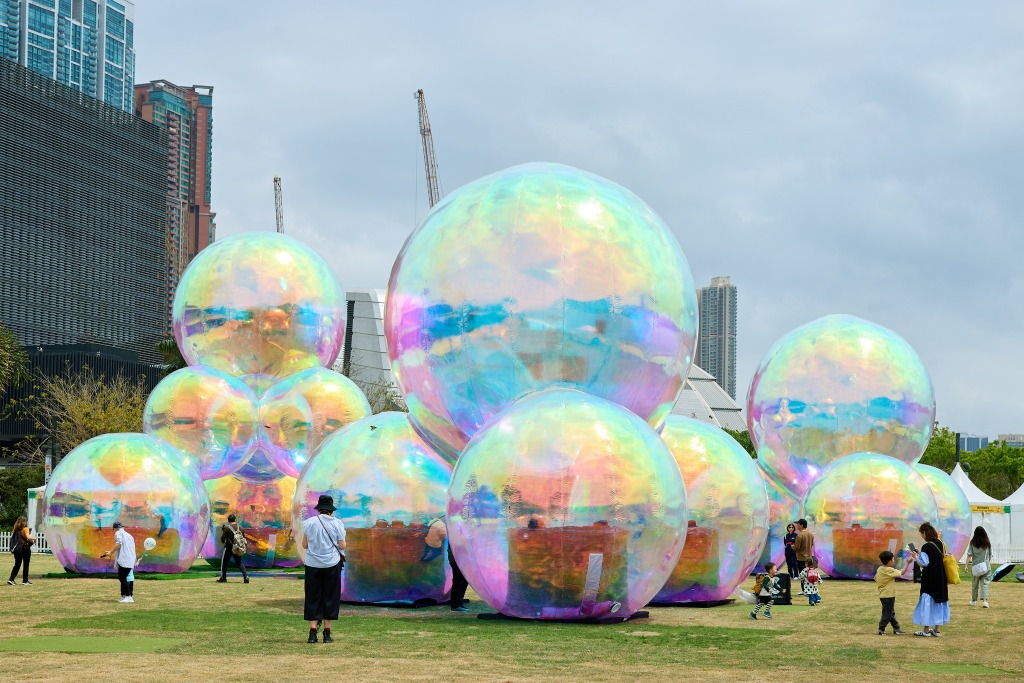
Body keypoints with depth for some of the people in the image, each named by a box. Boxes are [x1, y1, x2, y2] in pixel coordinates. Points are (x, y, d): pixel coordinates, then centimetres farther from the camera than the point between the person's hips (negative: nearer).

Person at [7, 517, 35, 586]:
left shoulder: (15, 530, 6)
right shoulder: (25, 529, -10)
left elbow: (13, 538, 4)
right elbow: (28, 537, -23)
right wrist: (33, 538, -5)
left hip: (17, 549, 5)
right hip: (25, 548, -5)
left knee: (17, 565, 10)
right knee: (26, 565, 6)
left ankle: (11, 579, -1)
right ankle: (25, 581, 9)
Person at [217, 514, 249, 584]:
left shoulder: (227, 528, -12)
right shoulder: (240, 528, 3)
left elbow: (222, 539, -7)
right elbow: (243, 538, 9)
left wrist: (222, 532, 7)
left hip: (229, 548, -4)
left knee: (224, 562, 12)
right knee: (239, 563, 13)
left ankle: (223, 578, 14)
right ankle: (245, 576, -4)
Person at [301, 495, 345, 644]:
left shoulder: (309, 522, -3)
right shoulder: (337, 523, -4)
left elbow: (304, 545, 2)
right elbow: (342, 546, -4)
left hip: (313, 564, 1)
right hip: (331, 564, -1)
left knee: (313, 598, 7)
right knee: (330, 597, 8)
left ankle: (312, 632, 0)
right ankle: (327, 633, 9)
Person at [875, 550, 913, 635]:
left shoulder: (879, 569, 5)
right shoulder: (890, 570, -19)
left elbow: (876, 579, 10)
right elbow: (902, 573, -17)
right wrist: (907, 563, -9)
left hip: (882, 595, 9)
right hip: (888, 595, -9)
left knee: (891, 612, 17)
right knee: (887, 613, -2)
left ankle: (896, 628, 24)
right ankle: (881, 630, 0)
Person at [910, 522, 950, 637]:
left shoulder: (926, 547, -19)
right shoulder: (939, 544, 4)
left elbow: (923, 564, -19)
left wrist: (915, 556, -3)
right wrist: (920, 554, 16)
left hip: (929, 579, -7)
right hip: (941, 579, 7)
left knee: (927, 602, 1)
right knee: (939, 600, 13)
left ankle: (926, 630, 6)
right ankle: (936, 630, 19)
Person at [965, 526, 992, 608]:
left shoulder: (973, 543, -3)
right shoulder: (987, 543, 0)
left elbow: (969, 555, -6)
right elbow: (990, 555, 7)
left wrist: (966, 565, -6)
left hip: (975, 566, 0)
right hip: (986, 566, 0)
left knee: (974, 584, 13)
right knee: (984, 583, -4)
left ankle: (974, 601, 25)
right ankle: (985, 600, -19)